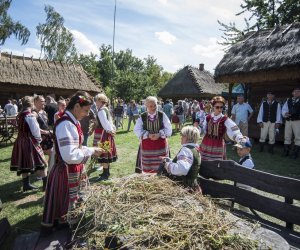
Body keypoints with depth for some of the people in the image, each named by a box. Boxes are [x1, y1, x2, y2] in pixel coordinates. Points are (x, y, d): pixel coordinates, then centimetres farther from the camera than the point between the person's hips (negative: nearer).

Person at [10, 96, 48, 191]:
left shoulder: (19, 115, 6)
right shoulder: (30, 115, -17)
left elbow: (22, 129, 11)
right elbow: (35, 130, -16)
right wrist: (39, 139, 2)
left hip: (20, 141, 8)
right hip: (30, 142, -8)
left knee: (24, 163, 14)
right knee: (40, 162, 2)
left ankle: (26, 184, 24)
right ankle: (46, 184, 9)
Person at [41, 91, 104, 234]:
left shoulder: (73, 122, 5)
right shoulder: (66, 125, -25)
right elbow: (70, 156, -31)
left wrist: (90, 150, 1)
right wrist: (91, 151, -20)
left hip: (75, 171, 10)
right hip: (67, 173, -10)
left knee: (74, 206, 25)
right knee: (67, 208, 9)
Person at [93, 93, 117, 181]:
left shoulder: (101, 110, -16)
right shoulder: (106, 109, 13)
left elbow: (104, 122, -20)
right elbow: (109, 121, 12)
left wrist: (110, 130, -11)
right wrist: (112, 129, 2)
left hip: (102, 133, -10)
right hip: (106, 133, 10)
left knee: (103, 153, -5)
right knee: (106, 153, 15)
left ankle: (105, 174, 2)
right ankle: (106, 172, 26)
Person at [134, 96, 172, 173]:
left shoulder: (162, 115, -1)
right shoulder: (142, 117, -1)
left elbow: (168, 129, -1)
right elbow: (137, 130, -3)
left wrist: (159, 134, -16)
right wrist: (148, 135, -17)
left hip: (160, 144, 0)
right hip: (147, 144, 0)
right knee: (148, 167, 6)